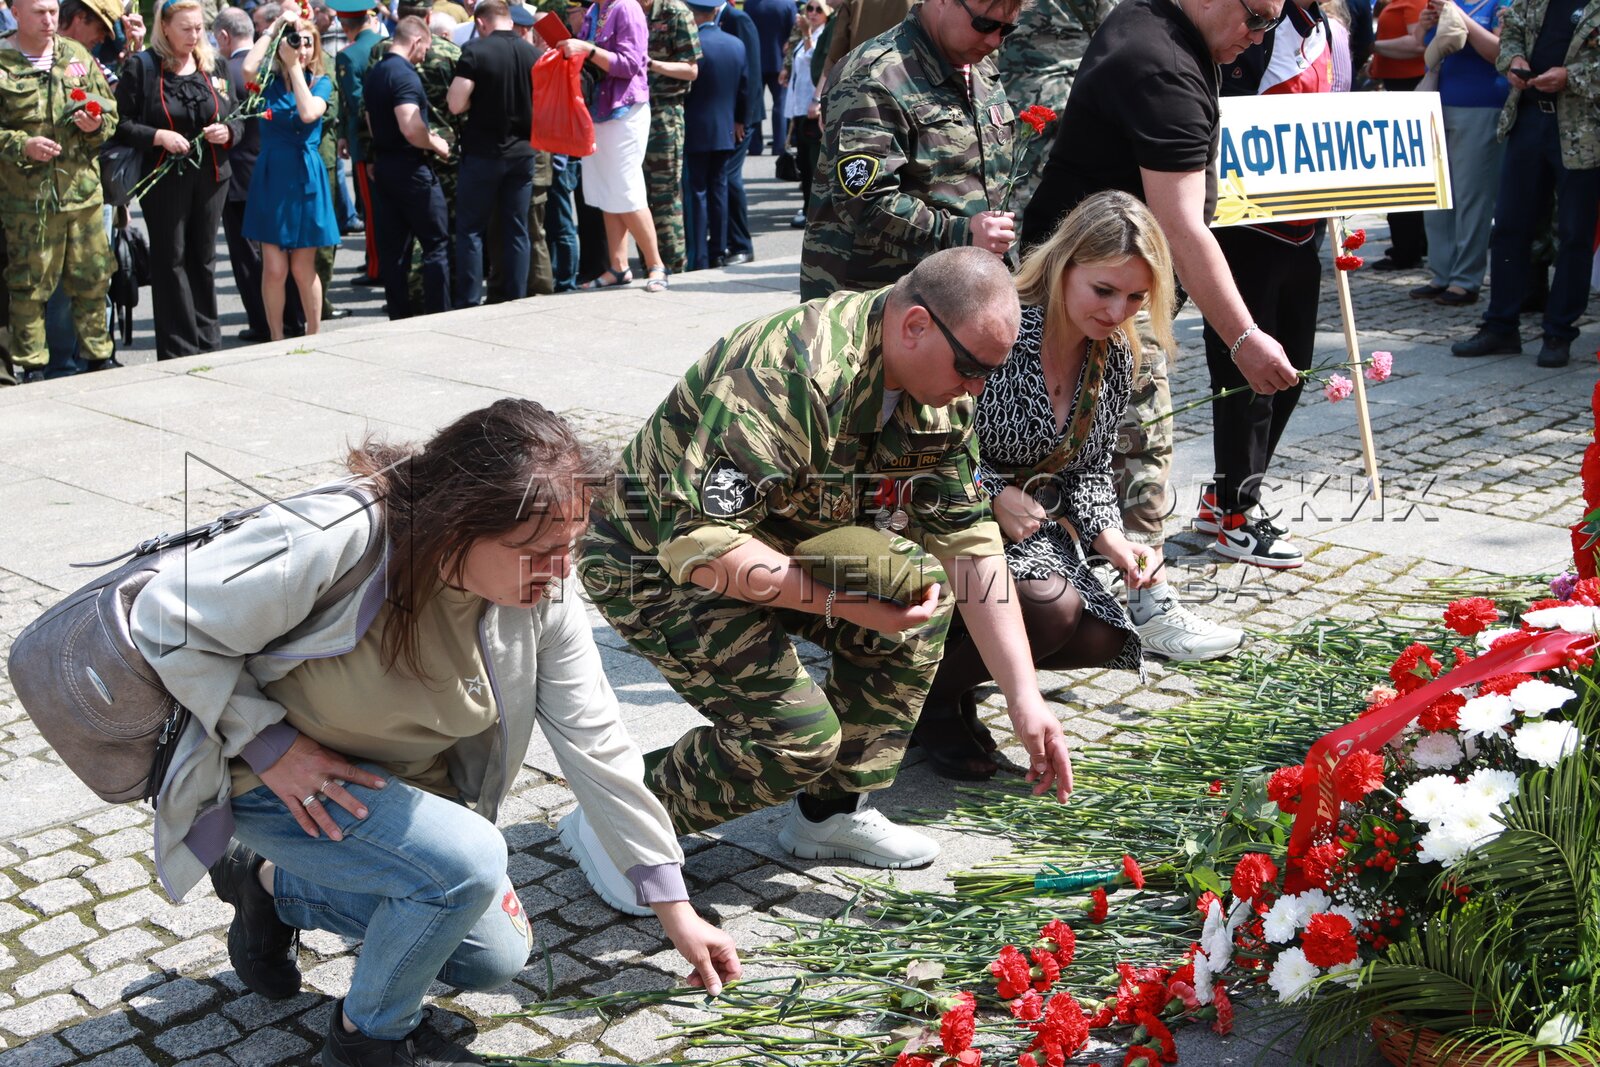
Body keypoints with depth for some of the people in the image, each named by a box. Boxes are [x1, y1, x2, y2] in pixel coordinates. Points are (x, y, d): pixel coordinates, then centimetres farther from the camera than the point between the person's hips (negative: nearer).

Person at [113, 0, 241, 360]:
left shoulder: (212, 68, 10)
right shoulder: (142, 68, -3)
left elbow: (236, 119, 14)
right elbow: (121, 123, -6)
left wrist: (228, 131, -7)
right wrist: (158, 136, -20)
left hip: (211, 177, 4)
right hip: (164, 179, -4)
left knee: (204, 258, 11)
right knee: (170, 260, 1)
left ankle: (207, 340, 20)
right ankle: (178, 348, 6)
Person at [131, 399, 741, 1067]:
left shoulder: (543, 599, -16)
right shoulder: (329, 544, -34)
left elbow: (596, 745, -10)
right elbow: (167, 620, -23)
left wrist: (674, 908, -7)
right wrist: (269, 743, -26)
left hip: (410, 787, 7)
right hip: (277, 782, -6)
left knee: (497, 958, 9)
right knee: (467, 861, -29)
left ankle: (275, 886, 23)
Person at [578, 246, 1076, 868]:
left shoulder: (939, 393, -7)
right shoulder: (789, 377, -35)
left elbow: (970, 540, -6)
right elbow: (697, 543, -36)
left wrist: (1024, 696, -11)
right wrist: (847, 601, -39)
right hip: (654, 560, -8)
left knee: (919, 603, -4)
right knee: (800, 735, -19)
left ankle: (832, 812, 10)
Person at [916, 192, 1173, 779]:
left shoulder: (1115, 358, 2)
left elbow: (1090, 470, 11)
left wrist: (1110, 538, -7)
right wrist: (992, 494, -23)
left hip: (1035, 530, 8)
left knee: (1102, 637, -12)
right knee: (1054, 608, -30)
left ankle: (954, 669, 12)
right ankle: (931, 694, -3)